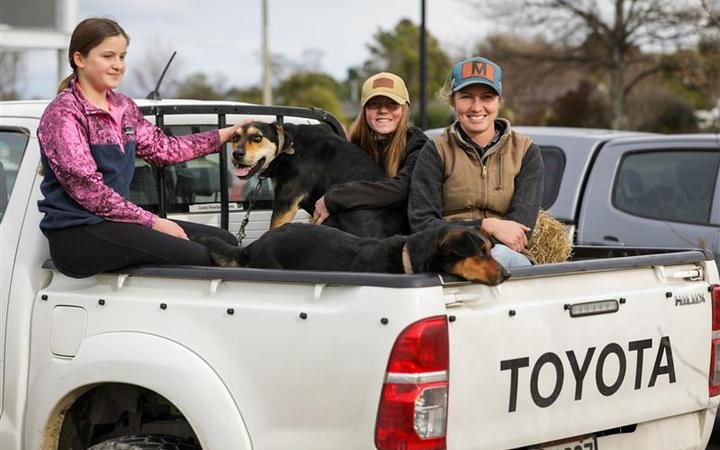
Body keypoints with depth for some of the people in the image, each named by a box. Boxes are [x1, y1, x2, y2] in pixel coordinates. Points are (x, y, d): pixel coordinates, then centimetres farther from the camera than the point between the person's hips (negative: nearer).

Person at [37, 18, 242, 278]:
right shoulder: (64, 114, -11)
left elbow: (163, 148, 17)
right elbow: (88, 190, -17)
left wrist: (228, 133, 13)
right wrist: (153, 222, -17)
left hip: (114, 220, 9)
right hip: (77, 234, -9)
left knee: (224, 242, -2)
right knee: (198, 256, -24)